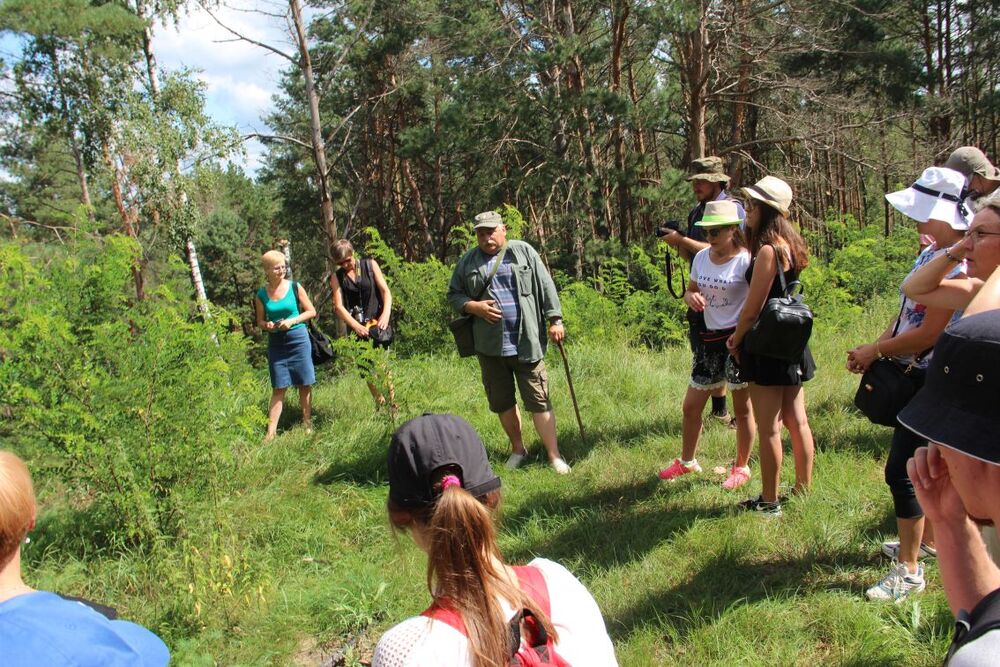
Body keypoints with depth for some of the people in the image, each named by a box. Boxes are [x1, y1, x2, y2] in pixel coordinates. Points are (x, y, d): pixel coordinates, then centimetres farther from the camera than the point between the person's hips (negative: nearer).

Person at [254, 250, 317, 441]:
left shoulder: (295, 287, -3)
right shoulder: (262, 295, 2)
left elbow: (311, 312, 2)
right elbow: (260, 321, 12)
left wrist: (292, 321, -12)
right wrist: (267, 325, -10)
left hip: (298, 339, -1)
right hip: (276, 343, 1)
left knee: (305, 385, 3)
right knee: (278, 388, 1)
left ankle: (308, 425, 16)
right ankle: (271, 432, 3)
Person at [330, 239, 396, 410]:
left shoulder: (370, 265, 7)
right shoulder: (337, 277, 8)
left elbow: (385, 291, 2)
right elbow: (339, 306, -1)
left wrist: (386, 314, -15)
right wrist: (356, 326, -15)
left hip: (377, 324, -2)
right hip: (357, 328, 2)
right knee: (368, 370, 0)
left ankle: (392, 405, -9)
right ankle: (381, 406, 8)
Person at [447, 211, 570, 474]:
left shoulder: (523, 252, 3)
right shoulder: (467, 262, 8)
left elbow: (546, 287, 3)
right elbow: (453, 295, 12)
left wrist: (555, 319, -3)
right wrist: (473, 307, -7)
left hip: (527, 342, -3)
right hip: (489, 345, 3)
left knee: (538, 400, -2)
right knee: (502, 402, 13)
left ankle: (554, 456, 5)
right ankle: (517, 449, 31)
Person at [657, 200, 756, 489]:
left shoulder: (745, 260, -13)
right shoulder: (702, 257, 5)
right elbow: (691, 291, 16)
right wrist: (691, 297, -8)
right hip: (710, 339, 6)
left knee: (742, 408, 8)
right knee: (691, 405, 12)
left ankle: (742, 467, 24)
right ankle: (686, 461, 32)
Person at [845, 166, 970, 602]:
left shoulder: (957, 265, -22)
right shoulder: (930, 254, 8)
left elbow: (928, 334, -24)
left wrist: (876, 351, -13)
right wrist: (874, 348, 0)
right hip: (911, 377, 10)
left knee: (901, 470, -7)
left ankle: (909, 569, 5)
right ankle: (925, 540, 39)